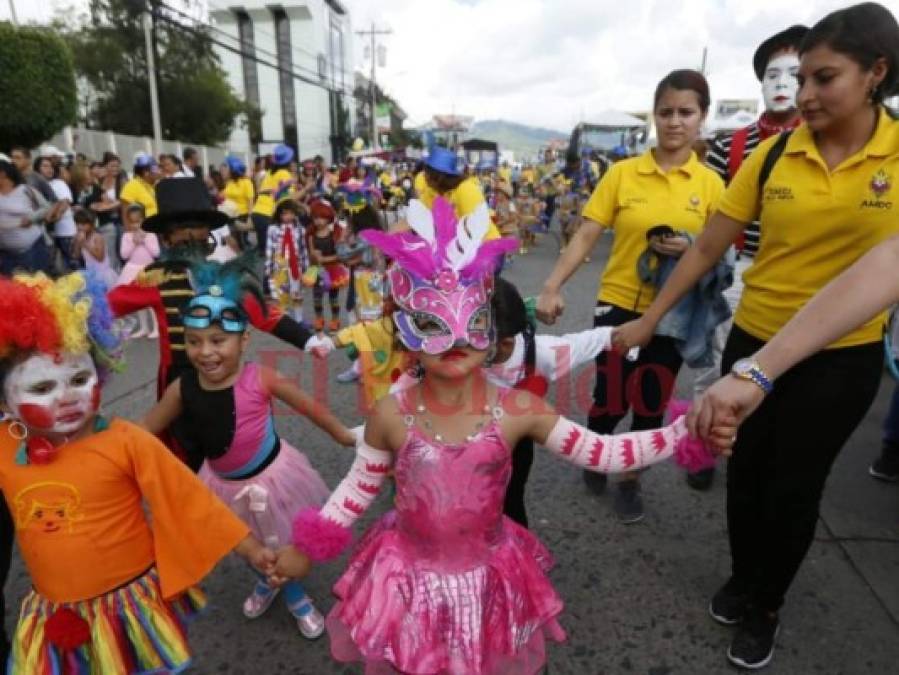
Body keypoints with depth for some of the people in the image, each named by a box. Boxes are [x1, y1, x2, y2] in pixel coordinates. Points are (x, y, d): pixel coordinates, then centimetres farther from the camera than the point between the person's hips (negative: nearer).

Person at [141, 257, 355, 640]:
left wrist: (344, 436, -3)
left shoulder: (260, 379, -26)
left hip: (272, 476, -3)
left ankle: (296, 598, 49)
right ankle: (268, 581, 62)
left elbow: (310, 407, -14)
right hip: (226, 485, 4)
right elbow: (142, 432, -4)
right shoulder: (182, 389, -16)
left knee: (286, 543, 19)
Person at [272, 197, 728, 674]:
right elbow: (359, 486, -4)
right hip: (411, 575, 0)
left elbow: (598, 452, -12)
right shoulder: (391, 416, -19)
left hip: (486, 577, 1)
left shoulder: (518, 410, -20)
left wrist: (681, 436, -18)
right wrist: (308, 548, 2)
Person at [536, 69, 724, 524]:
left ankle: (630, 481, 32)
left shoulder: (711, 184, 0)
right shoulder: (622, 173, -4)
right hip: (619, 304, -1)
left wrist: (691, 249, -18)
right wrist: (553, 287, -16)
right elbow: (586, 235, -7)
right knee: (611, 398, 5)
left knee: (651, 404, 10)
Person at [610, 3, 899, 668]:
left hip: (843, 357, -1)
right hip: (753, 341, 2)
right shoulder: (772, 154, -4)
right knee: (746, 471, 16)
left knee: (795, 486, 11)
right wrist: (648, 320, -1)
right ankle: (741, 579, 43)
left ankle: (766, 608, 36)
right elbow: (707, 248, -1)